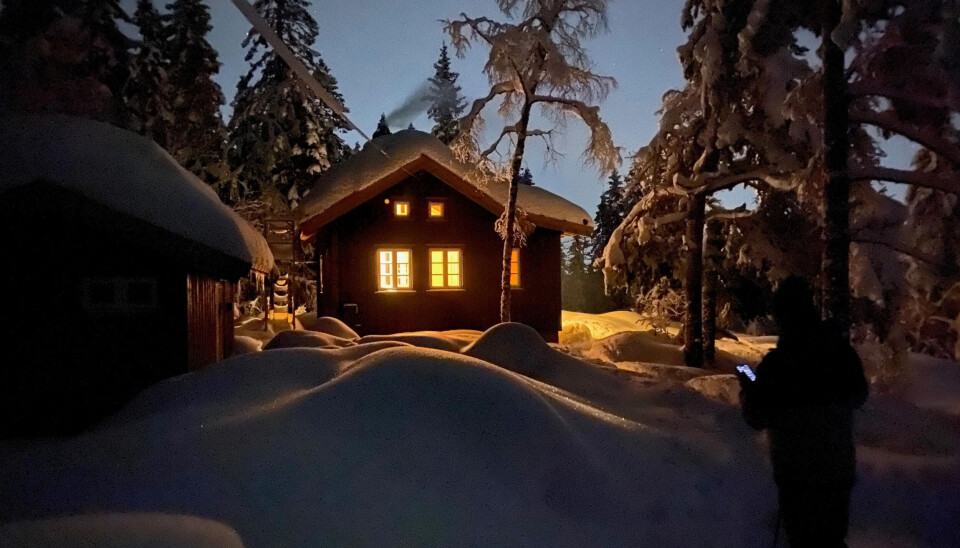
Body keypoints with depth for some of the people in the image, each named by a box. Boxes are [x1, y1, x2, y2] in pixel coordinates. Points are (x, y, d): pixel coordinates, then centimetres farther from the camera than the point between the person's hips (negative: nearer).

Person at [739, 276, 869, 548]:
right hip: (840, 469, 4)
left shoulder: (773, 365, -22)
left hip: (797, 474, -4)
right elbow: (859, 396, 8)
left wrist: (747, 391, 7)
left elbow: (757, 419, -11)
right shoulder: (843, 351, -9)